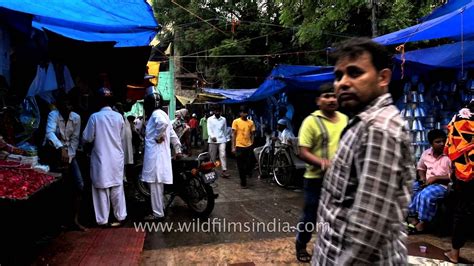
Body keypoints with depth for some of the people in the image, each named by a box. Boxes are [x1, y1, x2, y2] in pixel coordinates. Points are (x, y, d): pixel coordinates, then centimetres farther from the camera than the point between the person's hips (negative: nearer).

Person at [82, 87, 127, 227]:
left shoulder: (95, 117, -11)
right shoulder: (119, 116, -3)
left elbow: (87, 138, -5)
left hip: (101, 159, -3)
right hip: (116, 158, 3)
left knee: (102, 189, 6)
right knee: (117, 188, 12)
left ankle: (103, 220, 12)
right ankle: (120, 217, 20)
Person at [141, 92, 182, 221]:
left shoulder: (156, 114, -10)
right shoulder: (161, 114, 20)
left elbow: (163, 123, -36)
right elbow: (172, 134, 22)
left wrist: (157, 136, -21)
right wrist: (178, 150, 24)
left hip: (155, 155, -10)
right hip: (159, 154, 10)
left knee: (155, 184, -4)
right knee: (157, 184, 17)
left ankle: (158, 213, 2)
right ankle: (160, 207, 27)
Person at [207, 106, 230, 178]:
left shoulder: (224, 119, 10)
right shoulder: (210, 119, 3)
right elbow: (209, 129, -6)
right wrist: (212, 136, -23)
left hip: (222, 140, 1)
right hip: (213, 140, -1)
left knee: (223, 155, -9)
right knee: (213, 156, 6)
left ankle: (224, 171, -10)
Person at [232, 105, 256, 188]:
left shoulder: (251, 122, 6)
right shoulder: (236, 121, -2)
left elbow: (252, 134, 11)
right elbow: (233, 134, -2)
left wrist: (252, 144, 6)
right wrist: (233, 147, -6)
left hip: (248, 146, 2)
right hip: (239, 146, -2)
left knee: (249, 163, 0)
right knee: (241, 166, 4)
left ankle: (248, 172, 34)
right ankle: (243, 182, 16)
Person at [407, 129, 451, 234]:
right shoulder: (426, 153, 3)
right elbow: (420, 167, 20)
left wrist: (435, 178, -20)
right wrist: (422, 178, 1)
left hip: (442, 185, -6)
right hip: (427, 182, 6)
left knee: (425, 194, -32)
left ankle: (423, 222, -11)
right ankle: (415, 218, -4)